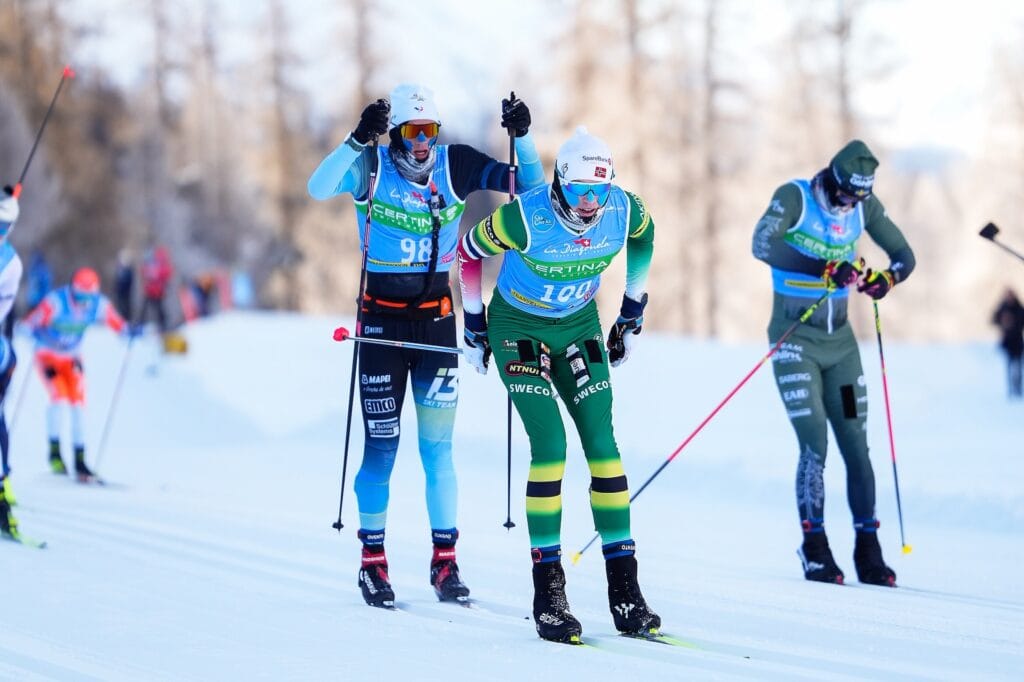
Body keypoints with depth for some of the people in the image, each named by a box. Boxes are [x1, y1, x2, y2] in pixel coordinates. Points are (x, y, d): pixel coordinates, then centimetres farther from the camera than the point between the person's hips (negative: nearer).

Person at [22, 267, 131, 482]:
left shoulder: (99, 304, -15)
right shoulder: (55, 302, -28)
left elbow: (116, 323, -4)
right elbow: (31, 323, -31)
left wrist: (128, 331, -24)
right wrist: (34, 332, -53)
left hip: (72, 358, 4)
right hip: (47, 355, -4)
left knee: (78, 405, -3)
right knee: (59, 396, -22)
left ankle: (80, 462, 3)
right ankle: (54, 452, -10)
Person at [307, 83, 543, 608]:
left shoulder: (456, 166, -1)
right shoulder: (372, 168, -9)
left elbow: (530, 185, -2)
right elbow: (318, 188, -28)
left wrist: (522, 136, -18)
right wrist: (359, 139, -39)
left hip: (436, 318, 2)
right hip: (382, 321, -2)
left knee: (438, 445, 4)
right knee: (382, 444, 1)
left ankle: (444, 562, 11)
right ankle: (372, 560, 12)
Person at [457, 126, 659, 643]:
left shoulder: (625, 211, -18)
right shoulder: (524, 217, -30)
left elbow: (643, 239, 8)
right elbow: (469, 252, -10)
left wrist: (632, 315, 12)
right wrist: (474, 328, -2)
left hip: (579, 328, 4)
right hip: (518, 328, -4)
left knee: (603, 445, -6)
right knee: (550, 448, -17)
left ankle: (625, 591, -2)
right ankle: (548, 594, -12)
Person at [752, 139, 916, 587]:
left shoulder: (865, 205, 3)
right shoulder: (794, 197, -12)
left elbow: (903, 255, 7)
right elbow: (763, 244, -27)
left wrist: (886, 279, -17)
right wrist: (824, 268, -36)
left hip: (839, 338, 5)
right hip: (795, 337, -5)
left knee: (856, 445, 2)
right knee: (814, 445, -12)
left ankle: (868, 551, 6)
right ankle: (815, 548, -2)